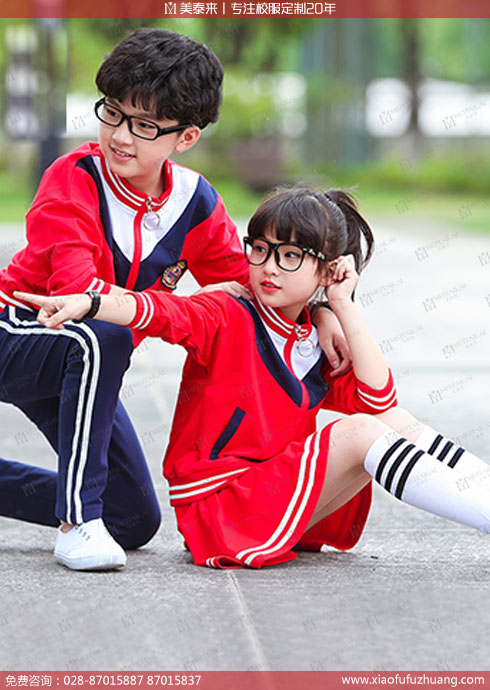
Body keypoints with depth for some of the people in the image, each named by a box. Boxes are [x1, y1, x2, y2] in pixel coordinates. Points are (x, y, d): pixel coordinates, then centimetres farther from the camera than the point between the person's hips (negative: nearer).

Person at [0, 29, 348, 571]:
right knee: (103, 337, -40)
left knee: (136, 522, 8)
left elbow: (248, 283, 3)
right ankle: (77, 522, -31)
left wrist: (321, 311, -17)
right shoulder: (73, 179, -24)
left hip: (78, 365, 7)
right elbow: (80, 294, -33)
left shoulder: (195, 202, -7)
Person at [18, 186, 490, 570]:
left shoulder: (316, 348, 14)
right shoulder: (227, 319, -4)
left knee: (393, 421, -5)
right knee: (361, 434, -22)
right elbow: (163, 312, -23)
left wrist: (343, 308, -1)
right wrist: (88, 304, -42)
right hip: (219, 508, -7)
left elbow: (376, 396, -1)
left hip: (279, 497, 7)